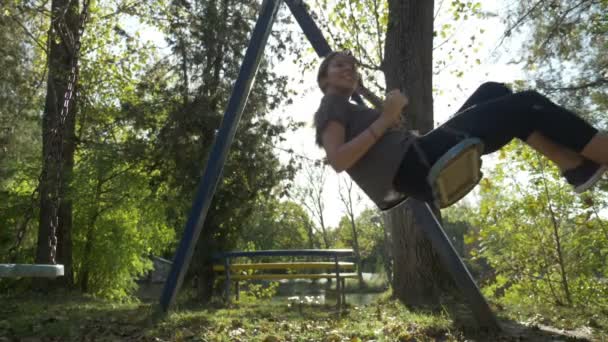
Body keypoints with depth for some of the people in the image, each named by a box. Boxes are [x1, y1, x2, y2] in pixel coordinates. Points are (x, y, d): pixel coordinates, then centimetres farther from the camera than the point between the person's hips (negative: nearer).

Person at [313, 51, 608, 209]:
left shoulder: (351, 113, 31)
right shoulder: (331, 108, 4)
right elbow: (337, 160, -15)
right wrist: (385, 119, -14)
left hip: (422, 166, 10)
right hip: (417, 167, -10)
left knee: (493, 92, 10)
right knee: (527, 105, -7)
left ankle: (578, 165, 1)